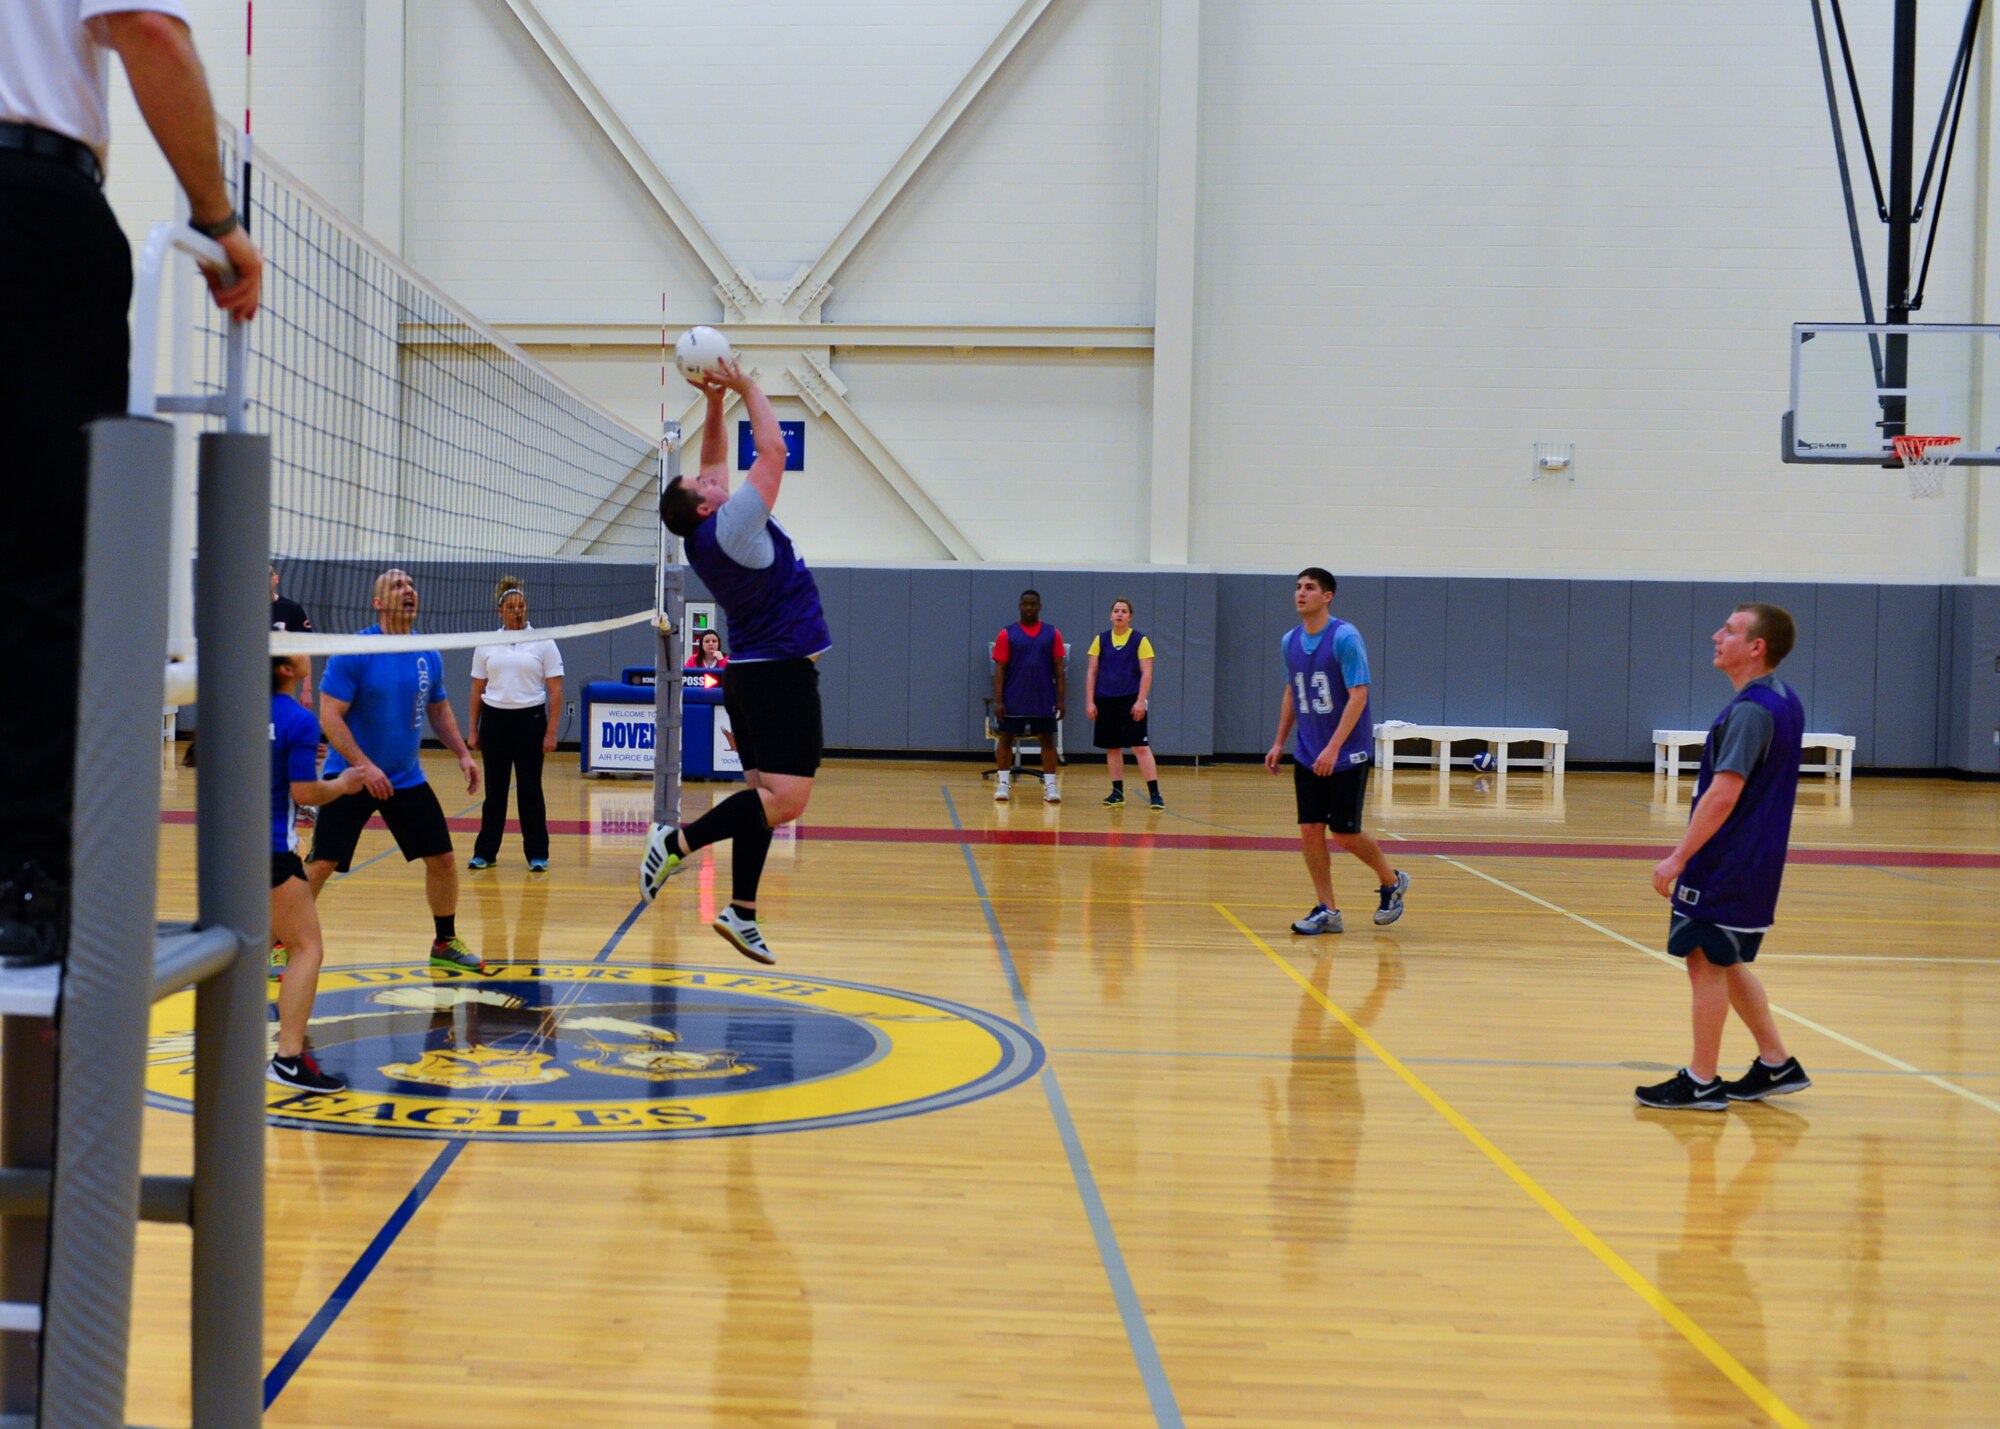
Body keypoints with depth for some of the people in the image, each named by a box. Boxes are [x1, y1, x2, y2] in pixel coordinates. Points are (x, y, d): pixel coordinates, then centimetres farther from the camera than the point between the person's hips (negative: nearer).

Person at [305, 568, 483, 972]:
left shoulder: (429, 657, 3)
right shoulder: (354, 652, -14)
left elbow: (439, 709, 18)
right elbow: (330, 716, -16)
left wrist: (462, 754, 7)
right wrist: (364, 766, -24)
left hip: (407, 779, 5)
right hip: (351, 776, -5)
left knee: (442, 858, 5)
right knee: (321, 864, -9)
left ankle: (445, 943, 24)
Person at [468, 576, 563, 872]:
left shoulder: (543, 642, -1)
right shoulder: (486, 645, 6)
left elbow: (555, 691, -3)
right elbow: (477, 690, 10)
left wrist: (551, 731, -9)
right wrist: (473, 730, 8)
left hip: (530, 720, -2)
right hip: (494, 720, 2)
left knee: (530, 788, 2)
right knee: (494, 789, 6)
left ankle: (537, 854, 11)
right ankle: (485, 852, 16)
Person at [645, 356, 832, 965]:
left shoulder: (705, 535, 8)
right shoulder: (729, 527, -15)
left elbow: (715, 459, 21)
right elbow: (772, 450, -13)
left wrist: (716, 403, 12)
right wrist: (746, 388, -3)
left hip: (752, 672, 10)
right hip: (780, 671, -10)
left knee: (766, 793, 9)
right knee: (786, 798, -15)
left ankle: (741, 912, 8)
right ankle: (678, 842, -13)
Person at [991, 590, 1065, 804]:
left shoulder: (1052, 634, 3)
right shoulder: (1007, 634, -1)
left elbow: (1059, 668, 3)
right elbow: (1000, 669, -3)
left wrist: (1061, 699, -4)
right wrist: (998, 701, -9)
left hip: (1044, 700, 1)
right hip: (1014, 700, -1)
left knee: (1048, 740, 2)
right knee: (1005, 738, 4)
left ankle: (1050, 785, 7)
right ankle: (1004, 783, 14)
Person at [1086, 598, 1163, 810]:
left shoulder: (1140, 640, -2)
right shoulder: (1100, 640, 5)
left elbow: (1146, 673, -4)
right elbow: (1092, 672, 6)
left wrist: (1141, 701, -12)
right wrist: (1090, 701, 1)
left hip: (1131, 701, -3)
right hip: (1106, 701, 3)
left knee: (1141, 746, -8)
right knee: (1112, 747, 8)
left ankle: (1154, 793, -8)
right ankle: (1117, 792, 17)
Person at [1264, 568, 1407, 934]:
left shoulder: (1345, 637, -14)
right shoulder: (1290, 641, 6)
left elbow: (1358, 695, -18)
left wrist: (1334, 747, -25)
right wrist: (1279, 743, 13)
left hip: (1347, 754, -6)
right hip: (1307, 754, 6)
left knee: (1344, 833, -2)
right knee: (1310, 830, 0)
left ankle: (1392, 883, 24)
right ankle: (1327, 911, 9)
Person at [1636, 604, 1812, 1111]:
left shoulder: (1750, 710, -20)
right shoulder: (1784, 700, 11)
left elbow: (1724, 793, -25)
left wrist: (1679, 857, -21)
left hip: (1727, 862, -10)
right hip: (1756, 860, 10)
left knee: (1707, 963, 0)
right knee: (1726, 964, 18)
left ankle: (1701, 1083, 8)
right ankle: (1777, 1065, 24)